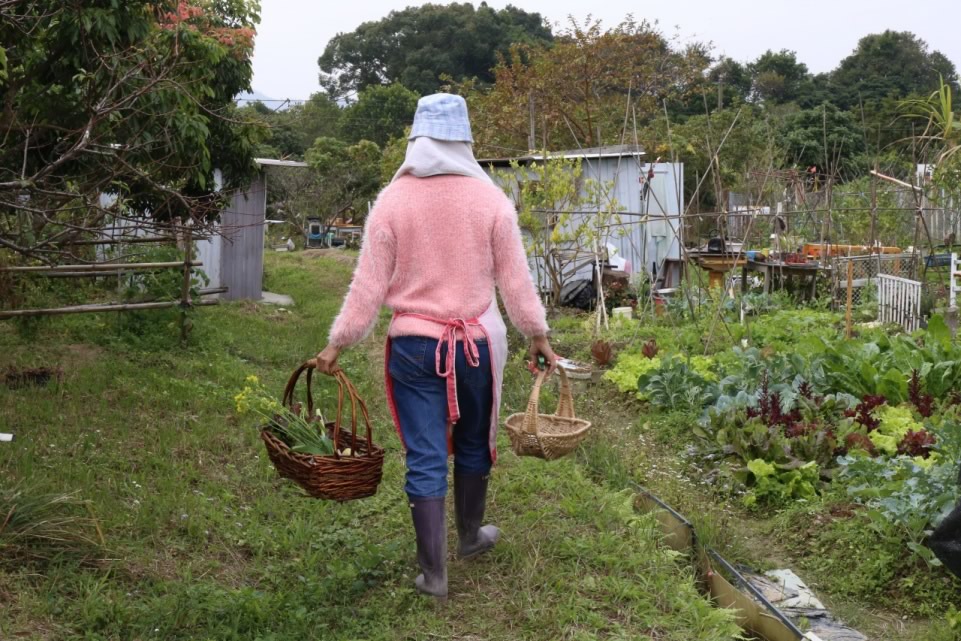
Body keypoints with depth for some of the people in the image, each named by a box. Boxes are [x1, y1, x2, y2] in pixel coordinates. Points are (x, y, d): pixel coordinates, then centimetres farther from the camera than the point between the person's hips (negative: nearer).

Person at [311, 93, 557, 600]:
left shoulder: (392, 200, -5)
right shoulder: (489, 198, -4)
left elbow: (369, 283, -4)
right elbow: (514, 277, 0)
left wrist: (339, 342, 6)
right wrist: (537, 335, 12)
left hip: (414, 344, -1)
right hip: (478, 341, 1)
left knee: (425, 457, 4)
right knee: (473, 444, 20)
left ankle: (433, 572, 9)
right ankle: (470, 536, 40)